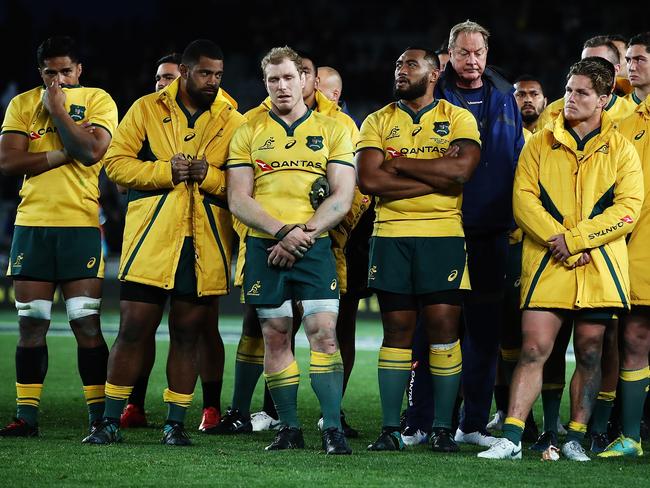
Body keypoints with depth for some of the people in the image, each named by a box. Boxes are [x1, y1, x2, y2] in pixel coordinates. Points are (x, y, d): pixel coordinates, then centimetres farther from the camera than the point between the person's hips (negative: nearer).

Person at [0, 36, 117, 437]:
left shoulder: (98, 101, 3)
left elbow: (91, 151, -15)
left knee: (87, 325, -6)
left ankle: (99, 416, -1)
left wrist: (56, 107, -9)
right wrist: (62, 154, -10)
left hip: (81, 226, -3)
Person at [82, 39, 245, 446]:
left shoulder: (233, 122, 7)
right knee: (133, 332, -1)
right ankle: (111, 421, 8)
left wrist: (209, 175, -14)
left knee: (187, 335, 5)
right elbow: (116, 163, 1)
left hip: (204, 245, 1)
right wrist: (165, 171, -12)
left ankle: (176, 423, 13)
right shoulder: (146, 110, 6)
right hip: (150, 240, -1)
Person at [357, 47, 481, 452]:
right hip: (391, 235, 2)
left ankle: (443, 428, 2)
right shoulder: (378, 122, 10)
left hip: (443, 235, -2)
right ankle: (391, 429, 5)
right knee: (397, 329, 3)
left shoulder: (458, 119, 6)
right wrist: (436, 175, -10)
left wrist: (401, 164, -7)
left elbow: (463, 168, -13)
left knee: (444, 326, -5)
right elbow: (369, 180, -5)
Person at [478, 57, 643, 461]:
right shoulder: (541, 145, 10)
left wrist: (574, 239, -11)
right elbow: (524, 199, 1)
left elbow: (628, 208, -3)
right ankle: (512, 438, -11)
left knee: (590, 353, 4)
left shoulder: (621, 150, 7)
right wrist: (556, 241, -13)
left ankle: (576, 439, 13)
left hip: (601, 267, 0)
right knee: (534, 349, -8)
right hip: (547, 264, 0)